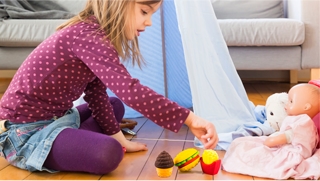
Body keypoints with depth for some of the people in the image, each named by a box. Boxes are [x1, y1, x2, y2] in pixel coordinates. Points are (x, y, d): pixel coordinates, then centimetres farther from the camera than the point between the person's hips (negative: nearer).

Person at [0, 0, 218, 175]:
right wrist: (190, 119, -34)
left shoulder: (92, 33, 6)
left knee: (115, 105, 23)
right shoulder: (87, 35, -24)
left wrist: (118, 136, 11)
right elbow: (130, 91, -37)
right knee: (108, 153, -31)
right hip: (26, 130, -10)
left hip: (56, 116, 10)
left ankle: (70, 142, 4)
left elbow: (97, 94, 11)